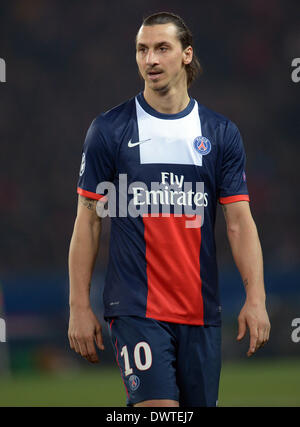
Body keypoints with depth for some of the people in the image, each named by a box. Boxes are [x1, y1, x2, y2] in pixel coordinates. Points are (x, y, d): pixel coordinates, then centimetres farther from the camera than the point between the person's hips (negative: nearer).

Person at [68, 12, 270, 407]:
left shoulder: (222, 133, 7)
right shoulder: (108, 129, 1)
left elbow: (239, 221, 4)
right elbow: (88, 221, 3)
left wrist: (256, 298, -8)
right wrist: (79, 306, -2)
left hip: (201, 312, 3)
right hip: (136, 311, -3)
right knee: (158, 409, -17)